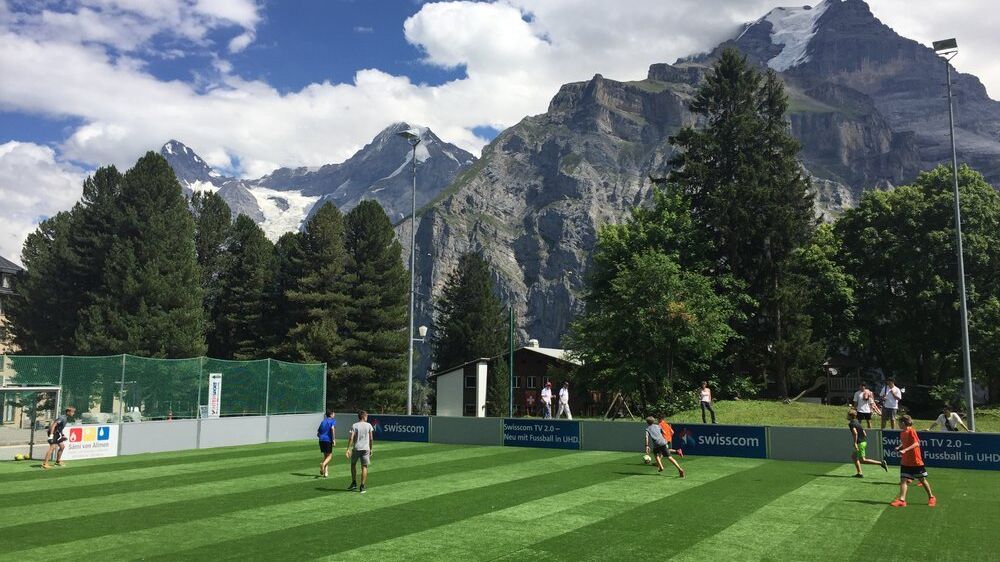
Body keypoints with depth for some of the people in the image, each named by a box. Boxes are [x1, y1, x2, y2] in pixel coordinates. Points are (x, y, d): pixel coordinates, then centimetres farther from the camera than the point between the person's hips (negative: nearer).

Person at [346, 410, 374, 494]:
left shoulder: (354, 426, 0)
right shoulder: (369, 425, 3)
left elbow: (351, 438, -9)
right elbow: (371, 438, 3)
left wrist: (348, 449, -10)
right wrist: (371, 449, 13)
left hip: (356, 448, 0)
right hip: (366, 448, 0)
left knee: (353, 464, 20)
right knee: (364, 467, 4)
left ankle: (354, 483, 21)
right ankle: (362, 487, 2)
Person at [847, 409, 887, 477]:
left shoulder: (851, 424, -11)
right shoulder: (857, 422, 16)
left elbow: (855, 433, -27)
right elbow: (864, 434, 17)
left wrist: (855, 443, -25)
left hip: (860, 443, -9)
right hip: (864, 442, 9)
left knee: (862, 460, -5)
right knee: (853, 456, 16)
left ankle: (880, 463, -11)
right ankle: (859, 473, 12)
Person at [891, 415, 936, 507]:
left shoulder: (911, 431, -15)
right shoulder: (902, 433, 8)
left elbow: (916, 444, -24)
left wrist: (905, 450, -33)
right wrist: (899, 447, 1)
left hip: (916, 461, -6)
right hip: (905, 461, 7)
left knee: (922, 479, 9)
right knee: (903, 480, -3)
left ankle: (931, 497, 28)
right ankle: (902, 500, -7)